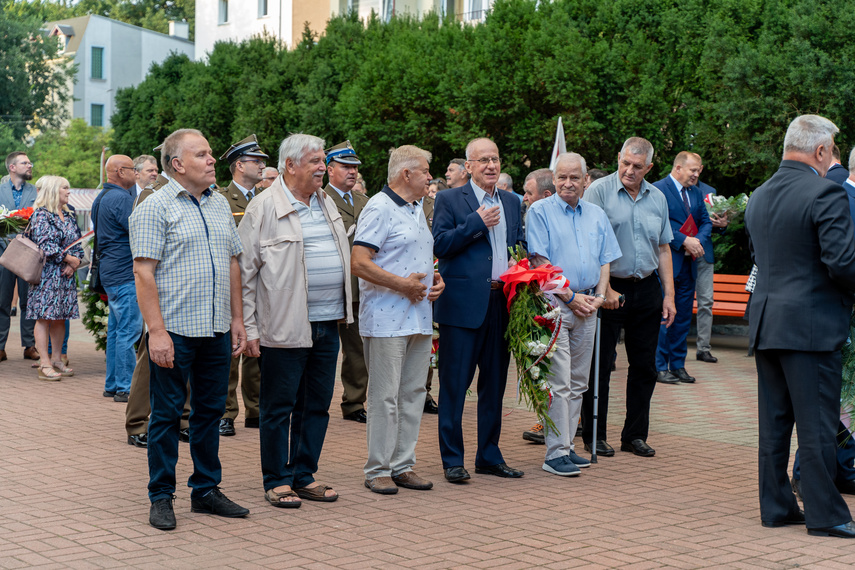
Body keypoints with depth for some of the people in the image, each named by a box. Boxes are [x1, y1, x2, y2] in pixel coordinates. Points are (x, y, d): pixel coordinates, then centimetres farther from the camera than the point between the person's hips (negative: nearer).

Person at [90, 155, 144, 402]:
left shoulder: (103, 197, 16)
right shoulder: (120, 198, -16)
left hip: (112, 272, 11)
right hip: (125, 273, -11)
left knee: (116, 329, 14)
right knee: (129, 330, -7)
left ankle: (112, 384, 20)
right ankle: (124, 388, -4)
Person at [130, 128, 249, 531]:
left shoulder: (220, 204, 14)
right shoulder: (155, 208, -7)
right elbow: (144, 273, -12)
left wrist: (237, 320, 12)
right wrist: (157, 331, -18)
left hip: (217, 330, 6)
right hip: (174, 331, -6)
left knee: (211, 410, 12)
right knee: (167, 414, 2)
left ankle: (206, 490, 23)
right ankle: (161, 498, 11)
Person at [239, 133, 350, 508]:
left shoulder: (327, 204, 14)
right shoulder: (264, 207, -6)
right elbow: (245, 271, -7)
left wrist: (343, 308, 17)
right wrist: (249, 328, -11)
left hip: (327, 323, 7)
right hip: (284, 325, -6)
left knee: (317, 404, 11)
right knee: (279, 406, 3)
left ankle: (304, 476, 22)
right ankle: (277, 481, 13)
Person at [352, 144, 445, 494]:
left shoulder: (417, 209, 18)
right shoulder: (379, 209, -10)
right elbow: (359, 263, -18)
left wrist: (435, 279, 9)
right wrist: (402, 284, -18)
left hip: (419, 318, 9)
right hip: (387, 319, -9)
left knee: (413, 393, 11)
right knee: (385, 396, -4)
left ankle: (402, 465, 19)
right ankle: (378, 470, 5)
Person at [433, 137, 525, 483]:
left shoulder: (511, 203, 16)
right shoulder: (449, 200, 0)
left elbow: (520, 247, 20)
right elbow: (440, 245, -10)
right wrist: (477, 222, -14)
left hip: (502, 304, 6)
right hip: (462, 304, -5)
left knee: (495, 383, 11)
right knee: (455, 384, -1)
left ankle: (489, 455, 21)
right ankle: (452, 459, 7)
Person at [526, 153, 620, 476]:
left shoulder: (596, 215, 15)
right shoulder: (540, 212, -2)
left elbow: (605, 260, 15)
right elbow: (540, 262, -8)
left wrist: (598, 296, -1)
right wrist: (570, 297, -11)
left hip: (587, 305, 6)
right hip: (554, 304, -5)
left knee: (578, 383, 8)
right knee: (559, 383, -8)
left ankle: (567, 446, 16)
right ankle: (556, 453, -5)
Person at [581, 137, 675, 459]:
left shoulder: (657, 198, 10)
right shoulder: (599, 191, -6)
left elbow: (663, 250, 15)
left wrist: (669, 295, 9)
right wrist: (604, 288, -15)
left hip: (647, 289, 5)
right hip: (608, 288, -5)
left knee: (644, 365, 7)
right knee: (600, 364, 1)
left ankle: (635, 435, 18)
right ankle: (594, 435, 12)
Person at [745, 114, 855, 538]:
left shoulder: (758, 197, 11)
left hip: (765, 322, 8)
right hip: (811, 325, -7)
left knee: (774, 421, 12)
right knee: (817, 423, -1)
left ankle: (776, 507, 18)